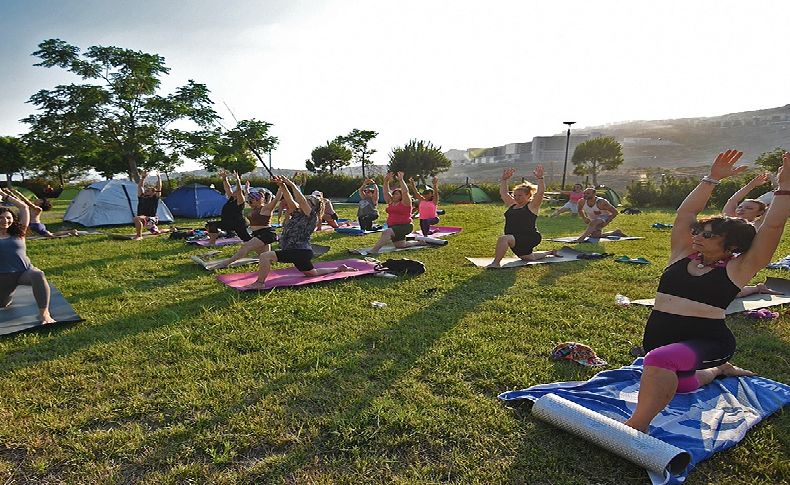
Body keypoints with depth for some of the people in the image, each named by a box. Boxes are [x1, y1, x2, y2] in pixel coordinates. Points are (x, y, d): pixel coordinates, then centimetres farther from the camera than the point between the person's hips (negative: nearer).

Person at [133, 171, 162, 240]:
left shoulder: (155, 198, -3)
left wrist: (159, 178, 0)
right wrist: (143, 178, 5)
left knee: (137, 218, -37)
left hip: (151, 219, -8)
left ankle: (139, 236, -28)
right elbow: (140, 186, 10)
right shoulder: (142, 197, 11)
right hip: (143, 218, 8)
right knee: (156, 232, 22)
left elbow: (159, 188, -7)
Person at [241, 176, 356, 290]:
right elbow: (290, 200, 5)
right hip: (299, 252, 11)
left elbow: (301, 200, -23)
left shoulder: (312, 216, -11)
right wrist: (282, 186, -7)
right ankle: (339, 269, 36)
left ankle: (259, 283, -16)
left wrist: (291, 184, -20)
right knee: (312, 273, 28)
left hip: (300, 252, -11)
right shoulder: (298, 214, 12)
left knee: (265, 256, -21)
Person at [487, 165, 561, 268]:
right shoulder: (512, 205, 14)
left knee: (503, 239, -33)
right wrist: (504, 179, 9)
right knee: (529, 257, 29)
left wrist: (540, 178, -24)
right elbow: (503, 193, 16)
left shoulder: (532, 206, -5)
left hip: (529, 238, -9)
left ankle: (495, 263, -30)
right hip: (516, 241, 9)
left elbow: (540, 192, -18)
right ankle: (550, 253, 50)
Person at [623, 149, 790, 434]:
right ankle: (719, 369, 57)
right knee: (680, 385, 32)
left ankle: (636, 427, -33)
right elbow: (685, 213, 4)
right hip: (658, 337, 7)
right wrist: (712, 178, 5)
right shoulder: (682, 256, 6)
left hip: (706, 342, -7)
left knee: (661, 359, -40)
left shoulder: (736, 269, -4)